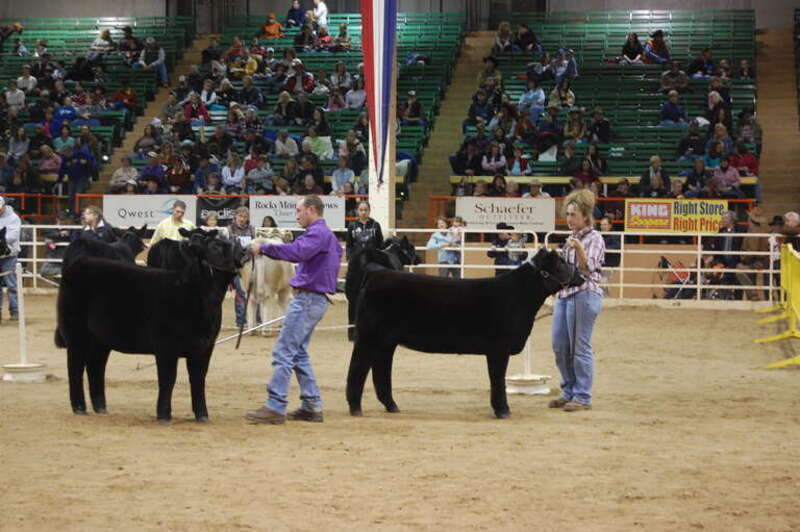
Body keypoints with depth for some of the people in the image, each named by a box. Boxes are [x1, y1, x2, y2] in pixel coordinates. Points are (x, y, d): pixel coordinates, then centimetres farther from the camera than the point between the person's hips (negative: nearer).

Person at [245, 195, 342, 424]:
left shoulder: (318, 232, -12)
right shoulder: (327, 235, 20)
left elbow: (298, 251, -29)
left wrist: (264, 248, -26)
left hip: (308, 299, -11)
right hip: (315, 298, 11)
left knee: (284, 352, -12)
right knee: (299, 354, 15)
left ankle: (275, 408, -14)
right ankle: (312, 406, 16)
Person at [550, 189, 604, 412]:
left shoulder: (594, 238, -6)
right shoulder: (571, 238, 17)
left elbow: (588, 269, -15)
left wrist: (579, 250, -30)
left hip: (584, 295, -8)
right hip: (564, 294, 8)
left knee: (580, 347, -6)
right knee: (560, 346, 9)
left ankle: (582, 397, 0)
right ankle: (569, 392, 19)